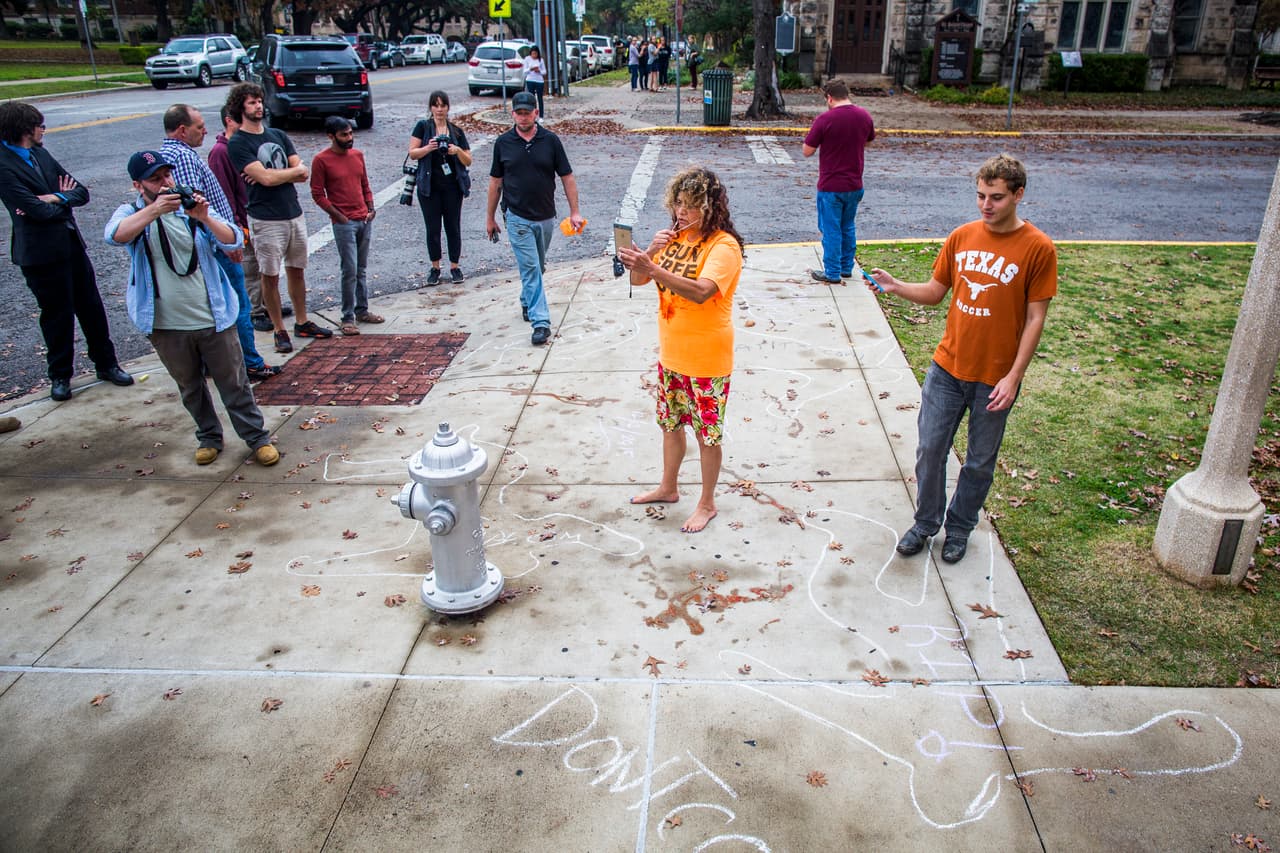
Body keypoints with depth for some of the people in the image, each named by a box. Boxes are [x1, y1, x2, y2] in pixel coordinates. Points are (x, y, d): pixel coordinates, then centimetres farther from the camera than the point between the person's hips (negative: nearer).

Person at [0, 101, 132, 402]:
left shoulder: (40, 154, 8)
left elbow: (82, 192, 4)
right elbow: (40, 212, -22)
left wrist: (56, 198, -15)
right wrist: (66, 199, -4)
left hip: (71, 242, 7)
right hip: (41, 252, -6)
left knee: (91, 306, 12)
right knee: (57, 314, 6)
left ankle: (106, 364, 26)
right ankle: (60, 376, 22)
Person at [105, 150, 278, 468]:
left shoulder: (193, 208, 1)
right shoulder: (131, 213, -1)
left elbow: (233, 242, -11)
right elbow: (115, 236, -24)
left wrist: (205, 218, -28)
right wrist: (154, 209, -35)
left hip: (214, 319, -1)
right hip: (167, 326, 1)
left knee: (234, 383, 7)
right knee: (190, 387, 16)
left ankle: (258, 438, 18)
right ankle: (209, 437, 34)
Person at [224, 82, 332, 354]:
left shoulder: (278, 135, 11)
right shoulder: (237, 144, -7)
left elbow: (303, 175, 3)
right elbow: (266, 178, -19)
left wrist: (275, 175, -13)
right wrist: (295, 170, -4)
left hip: (294, 214, 6)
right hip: (266, 220, -6)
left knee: (297, 271, 14)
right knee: (270, 277, 2)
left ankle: (302, 322, 26)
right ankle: (279, 330, 12)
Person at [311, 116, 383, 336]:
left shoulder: (357, 155, 11)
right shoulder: (321, 160, -7)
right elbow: (318, 194, -6)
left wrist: (371, 209, 5)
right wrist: (339, 216, -12)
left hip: (365, 220, 6)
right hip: (344, 223, -6)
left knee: (361, 269, 12)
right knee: (350, 271, -6)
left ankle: (362, 310, 21)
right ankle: (348, 318, 1)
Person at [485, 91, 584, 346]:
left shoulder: (550, 140, -3)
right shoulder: (503, 143, -1)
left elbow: (567, 177, 0)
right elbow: (496, 181, 6)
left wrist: (574, 212, -6)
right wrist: (490, 217, 8)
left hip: (546, 217, 2)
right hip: (517, 217, -2)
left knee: (538, 267, 17)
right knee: (530, 268, -8)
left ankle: (527, 301, 42)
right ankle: (540, 321, -9)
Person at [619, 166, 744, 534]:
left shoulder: (724, 246, -19)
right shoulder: (675, 237, 3)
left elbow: (701, 291, -36)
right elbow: (638, 279, 1)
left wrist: (653, 268, -45)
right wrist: (651, 252, -19)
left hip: (706, 360, -7)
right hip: (670, 353, 7)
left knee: (707, 433, 8)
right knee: (671, 423, 22)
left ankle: (707, 503, 26)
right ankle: (668, 488, 42)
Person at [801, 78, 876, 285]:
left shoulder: (825, 119, -17)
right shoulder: (864, 116, 1)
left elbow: (807, 151, -11)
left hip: (830, 186, -5)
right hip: (855, 185, 6)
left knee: (831, 230, 5)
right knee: (848, 227, 19)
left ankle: (832, 273, 11)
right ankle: (847, 267, 28)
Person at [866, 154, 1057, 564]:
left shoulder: (1038, 249, -11)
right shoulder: (962, 236, 1)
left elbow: (1035, 318, -9)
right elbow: (935, 292, 7)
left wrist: (1013, 377, -13)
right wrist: (896, 287, -12)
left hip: (995, 378, -3)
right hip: (947, 367, 3)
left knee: (979, 462, 13)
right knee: (930, 450, 9)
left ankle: (959, 527, 34)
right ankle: (925, 522, 30)